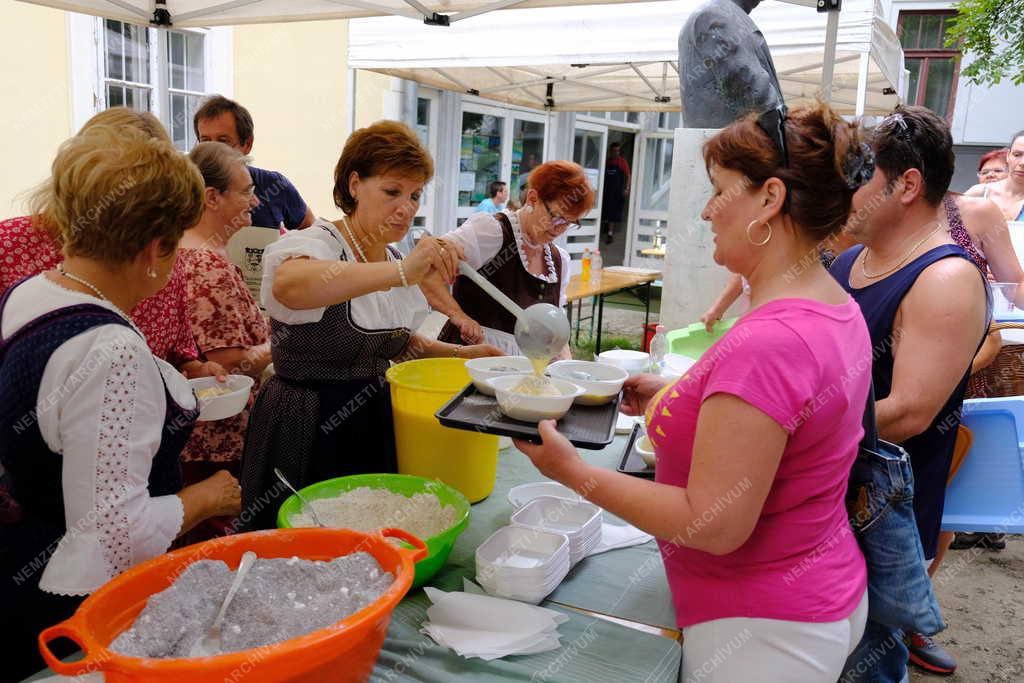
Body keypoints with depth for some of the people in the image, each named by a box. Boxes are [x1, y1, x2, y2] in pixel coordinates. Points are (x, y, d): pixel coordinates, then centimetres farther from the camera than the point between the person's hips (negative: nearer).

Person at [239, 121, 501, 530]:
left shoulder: (394, 261, 7)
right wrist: (400, 273, -51)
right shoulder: (318, 243, -17)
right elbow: (288, 286, -42)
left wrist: (461, 354, 5)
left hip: (374, 424, 7)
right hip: (307, 431, -7)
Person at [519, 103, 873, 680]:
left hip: (763, 631, -9)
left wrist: (574, 472, -21)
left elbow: (713, 525, -27)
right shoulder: (838, 308, 0)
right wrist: (672, 399, 8)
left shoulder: (766, 343, -30)